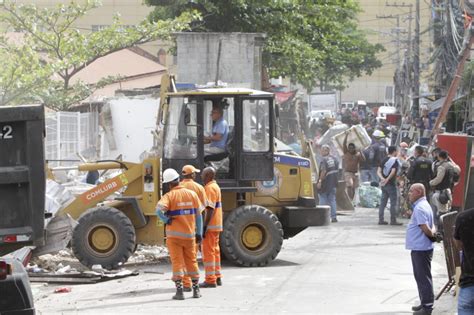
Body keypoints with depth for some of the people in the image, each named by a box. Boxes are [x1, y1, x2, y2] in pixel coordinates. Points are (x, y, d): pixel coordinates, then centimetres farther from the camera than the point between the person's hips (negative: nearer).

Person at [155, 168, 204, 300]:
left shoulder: (169, 196, -9)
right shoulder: (192, 194, 3)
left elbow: (159, 210, -28)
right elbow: (198, 215, 5)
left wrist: (166, 220, -12)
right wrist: (199, 233, 11)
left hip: (174, 235, -3)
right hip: (189, 234, 3)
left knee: (177, 262, 1)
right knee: (192, 261, 14)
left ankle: (179, 290, -3)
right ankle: (196, 289, 18)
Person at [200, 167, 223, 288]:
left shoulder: (210, 188, -15)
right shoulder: (215, 186, 17)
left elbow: (211, 209, -22)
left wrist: (205, 225, -23)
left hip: (211, 225, -10)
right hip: (217, 225, 10)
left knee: (208, 251, -7)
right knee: (215, 251, 15)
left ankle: (210, 280, -8)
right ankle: (217, 277, 20)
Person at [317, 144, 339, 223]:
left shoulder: (324, 160, -16)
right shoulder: (334, 159, 8)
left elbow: (323, 171, -26)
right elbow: (337, 170, 14)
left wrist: (320, 181, -23)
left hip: (325, 183, -7)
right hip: (333, 183, 7)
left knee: (323, 200, 1)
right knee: (332, 200, 11)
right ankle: (334, 217, 7)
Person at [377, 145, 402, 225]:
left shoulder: (384, 160, 12)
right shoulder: (395, 160, -9)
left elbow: (378, 171, 4)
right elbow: (393, 172, -22)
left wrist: (382, 179, -9)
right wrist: (387, 180, -20)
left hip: (383, 184, 7)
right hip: (391, 184, -7)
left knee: (383, 202, 10)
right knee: (393, 203, -1)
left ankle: (381, 220, 10)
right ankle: (393, 220, -2)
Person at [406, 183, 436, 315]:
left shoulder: (420, 208, -19)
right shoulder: (424, 206, 15)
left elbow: (426, 229, -22)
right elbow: (432, 227, 19)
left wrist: (432, 234, -5)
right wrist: (433, 231, 1)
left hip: (421, 249, -11)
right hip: (419, 248, 11)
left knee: (423, 277, -5)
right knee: (421, 277, 18)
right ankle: (425, 303, 27)